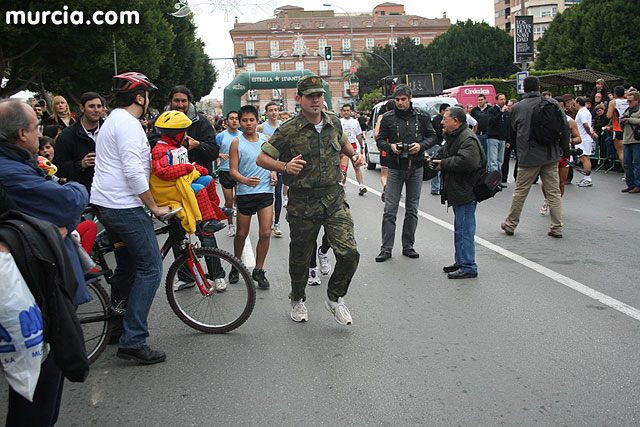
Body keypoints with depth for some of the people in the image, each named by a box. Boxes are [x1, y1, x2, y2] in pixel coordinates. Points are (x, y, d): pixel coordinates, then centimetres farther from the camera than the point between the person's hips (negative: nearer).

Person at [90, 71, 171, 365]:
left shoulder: (112, 120, 20)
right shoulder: (128, 124, -14)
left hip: (105, 205, 11)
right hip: (124, 206, -11)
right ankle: (133, 341, -9)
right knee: (150, 268, -9)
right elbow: (133, 172, -22)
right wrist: (154, 207, -15)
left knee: (127, 266, 20)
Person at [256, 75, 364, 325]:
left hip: (334, 199, 3)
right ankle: (297, 300, 38)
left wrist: (355, 155, 8)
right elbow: (262, 158, -6)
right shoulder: (288, 130, -8)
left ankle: (335, 299, 18)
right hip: (302, 203, -3)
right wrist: (285, 166, -24)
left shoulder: (334, 123, 6)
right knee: (300, 258, 11)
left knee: (349, 254, -8)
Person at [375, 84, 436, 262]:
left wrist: (421, 145, -11)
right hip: (395, 168, -1)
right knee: (390, 210, -4)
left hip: (415, 168, 1)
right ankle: (386, 248, 2)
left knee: (412, 210, 9)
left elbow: (432, 137, 8)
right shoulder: (388, 118, 1)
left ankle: (408, 246, 20)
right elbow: (380, 140, 6)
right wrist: (390, 146, -14)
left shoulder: (422, 116, 3)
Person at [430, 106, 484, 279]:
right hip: (458, 192, 11)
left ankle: (468, 267, -1)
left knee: (464, 230, -7)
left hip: (466, 192, -11)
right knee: (460, 229, 17)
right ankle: (461, 262, 28)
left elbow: (465, 162, -30)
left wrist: (443, 164, -17)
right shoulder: (453, 137, 17)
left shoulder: (468, 138, -17)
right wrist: (437, 161, 9)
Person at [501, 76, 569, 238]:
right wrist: (564, 147, 12)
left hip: (528, 156, -1)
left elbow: (514, 128, 13)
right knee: (554, 192, 7)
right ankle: (557, 228, 8)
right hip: (551, 155, 1)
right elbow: (565, 127, 2)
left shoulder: (517, 107, -2)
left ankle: (510, 225, 18)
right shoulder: (552, 103, -1)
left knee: (520, 192, 8)